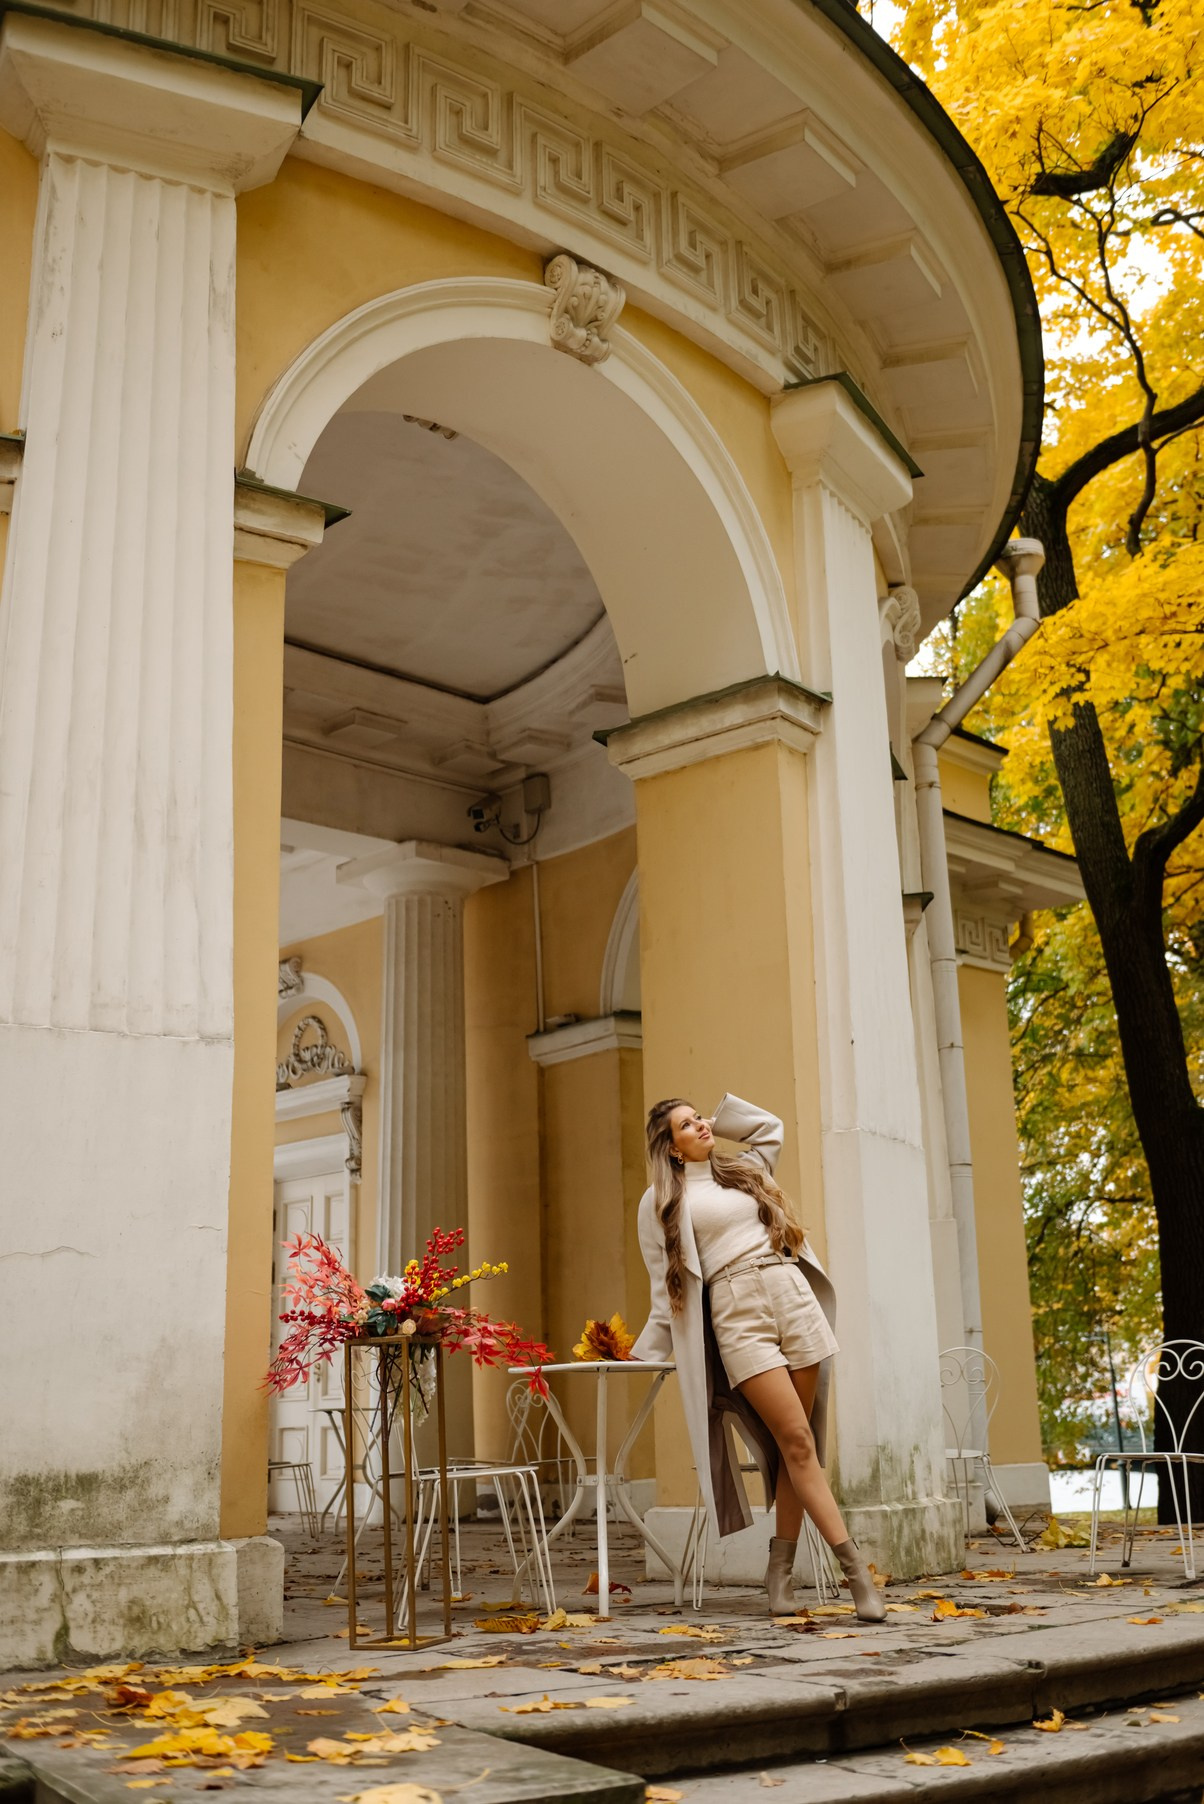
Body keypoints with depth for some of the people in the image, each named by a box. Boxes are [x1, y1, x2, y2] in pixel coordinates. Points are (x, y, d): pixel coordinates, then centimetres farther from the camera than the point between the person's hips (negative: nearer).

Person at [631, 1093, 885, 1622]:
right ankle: (856, 1571, -12)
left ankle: (780, 1570, 9)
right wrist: (650, 1352, 11)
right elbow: (665, 1285, 12)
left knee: (793, 1447, 0)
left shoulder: (744, 1173, 20)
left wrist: (719, 1117, 28)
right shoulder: (661, 1203, 9)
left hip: (794, 1299, 4)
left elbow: (770, 1127, 34)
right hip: (735, 1316, -4)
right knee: (797, 1442, -12)